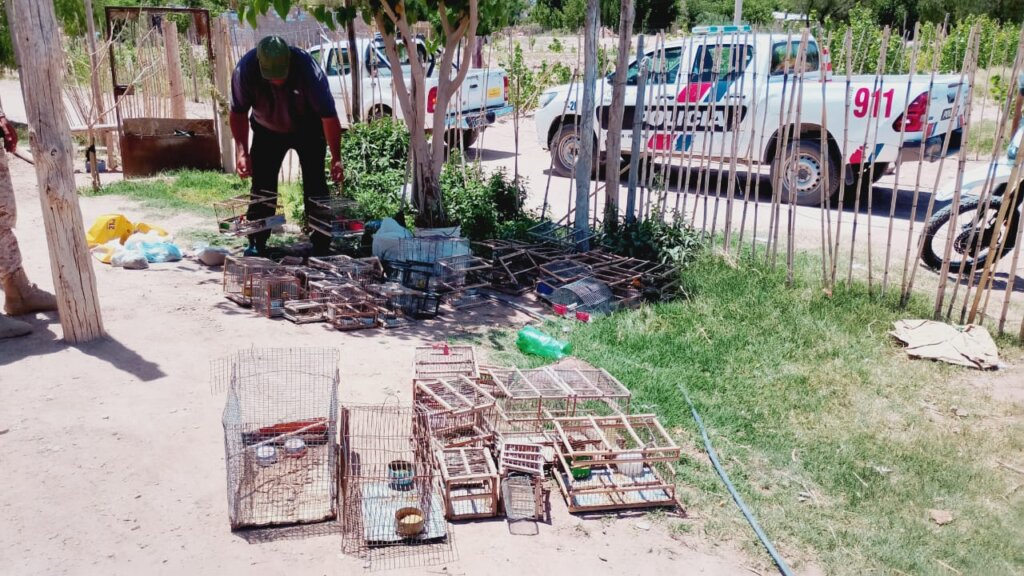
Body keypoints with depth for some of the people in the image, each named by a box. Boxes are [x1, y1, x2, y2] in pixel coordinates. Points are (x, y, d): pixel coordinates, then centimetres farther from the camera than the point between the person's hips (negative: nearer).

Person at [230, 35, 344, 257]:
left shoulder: (307, 68, -35)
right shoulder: (245, 70, -28)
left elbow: (328, 115, -33)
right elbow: (238, 113, -15)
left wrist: (336, 158, -37)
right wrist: (242, 151, -26)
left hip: (308, 129, -2)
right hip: (268, 130, 2)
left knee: (315, 184, -9)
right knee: (261, 185, -2)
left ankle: (321, 246, -2)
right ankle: (256, 245, 8)